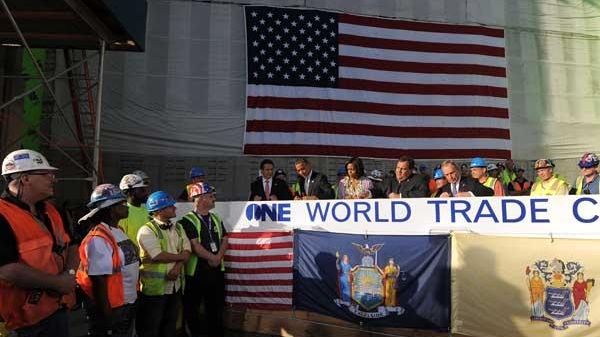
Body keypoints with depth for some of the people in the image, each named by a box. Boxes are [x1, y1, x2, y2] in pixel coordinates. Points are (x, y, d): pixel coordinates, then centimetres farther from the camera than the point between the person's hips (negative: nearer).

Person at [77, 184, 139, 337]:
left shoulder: (118, 232, 6)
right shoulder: (99, 239, -23)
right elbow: (99, 282, -23)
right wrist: (108, 318, -19)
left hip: (127, 306, 9)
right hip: (112, 310, -9)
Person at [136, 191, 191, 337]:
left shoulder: (178, 228, 9)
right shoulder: (147, 230, -13)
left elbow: (187, 250, 0)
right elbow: (157, 256, -23)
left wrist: (178, 266, -19)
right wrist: (181, 256, -10)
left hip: (175, 285, 7)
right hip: (155, 287, -6)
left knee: (170, 325, 19)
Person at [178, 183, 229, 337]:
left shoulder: (216, 218, 11)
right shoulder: (188, 220, -9)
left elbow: (224, 240, 6)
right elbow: (194, 245, -16)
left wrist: (218, 257, -10)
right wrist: (212, 258, -12)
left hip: (216, 270, 5)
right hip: (196, 272, -5)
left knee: (216, 307, 14)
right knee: (191, 309, 7)